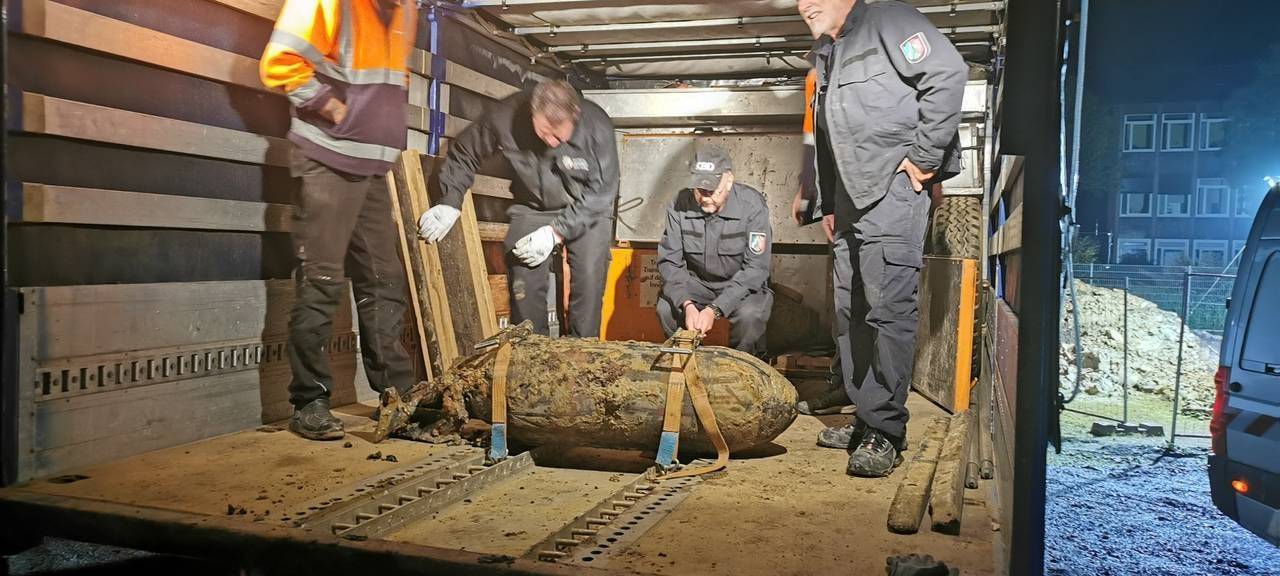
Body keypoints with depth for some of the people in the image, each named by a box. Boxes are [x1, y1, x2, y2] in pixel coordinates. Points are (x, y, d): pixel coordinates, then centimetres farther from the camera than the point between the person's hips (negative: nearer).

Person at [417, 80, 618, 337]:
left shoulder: (597, 126, -27)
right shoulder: (507, 118, -23)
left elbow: (600, 194, -22)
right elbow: (464, 153, -6)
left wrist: (556, 233, -28)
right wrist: (450, 202, -16)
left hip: (587, 210, -1)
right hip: (533, 208, 1)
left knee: (589, 278, -15)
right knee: (524, 282, -10)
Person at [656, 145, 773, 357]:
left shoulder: (752, 205, -22)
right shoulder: (680, 205, -14)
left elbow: (755, 268, -24)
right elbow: (669, 261, -13)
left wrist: (715, 309, -34)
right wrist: (687, 304, -32)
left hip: (743, 284, -2)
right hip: (697, 282, 3)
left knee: (749, 314, -33)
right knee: (666, 307, -24)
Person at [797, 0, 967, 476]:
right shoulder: (826, 55, 22)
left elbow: (948, 73, -16)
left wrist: (924, 155, -16)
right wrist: (830, 203, 22)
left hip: (893, 188, -9)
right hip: (852, 197, 9)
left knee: (889, 308, -11)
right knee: (850, 312, 10)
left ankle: (885, 432, -7)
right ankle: (866, 419, 19)